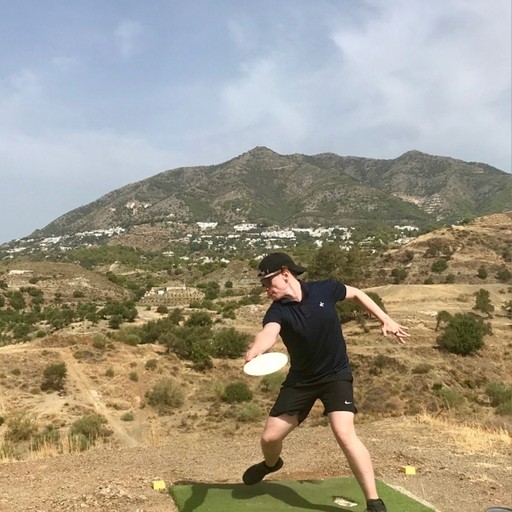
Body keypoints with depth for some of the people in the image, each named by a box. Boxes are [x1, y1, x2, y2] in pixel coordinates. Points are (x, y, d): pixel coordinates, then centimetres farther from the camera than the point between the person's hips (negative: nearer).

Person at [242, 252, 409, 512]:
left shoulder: (324, 289, -15)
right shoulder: (277, 311, -18)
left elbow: (357, 294, 5)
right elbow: (269, 333, -42)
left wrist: (386, 320, 0)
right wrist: (255, 350, -65)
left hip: (336, 374, -2)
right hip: (301, 379, 2)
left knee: (344, 433, -24)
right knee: (270, 436, 5)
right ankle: (271, 464, 43)